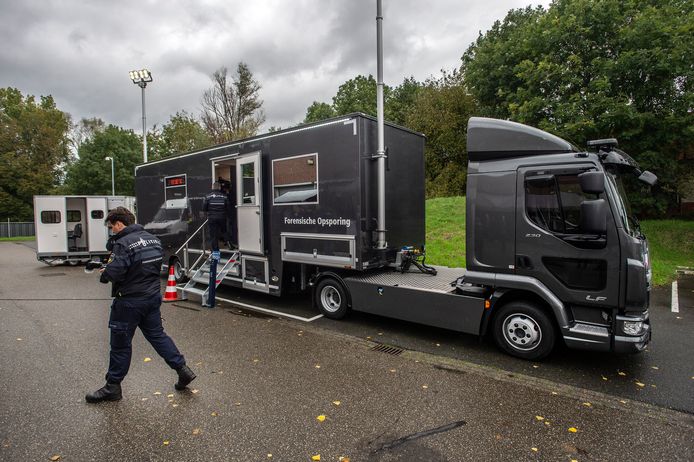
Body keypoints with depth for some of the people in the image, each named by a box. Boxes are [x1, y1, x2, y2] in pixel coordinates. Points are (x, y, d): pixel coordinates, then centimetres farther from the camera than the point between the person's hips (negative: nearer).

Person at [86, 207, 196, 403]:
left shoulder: (123, 243, -18)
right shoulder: (153, 239, 8)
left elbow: (114, 272, -24)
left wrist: (103, 274, 0)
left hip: (130, 301, -7)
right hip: (153, 296, 8)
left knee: (120, 343, 7)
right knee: (157, 334, 17)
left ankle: (112, 387, 22)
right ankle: (182, 369, 16)